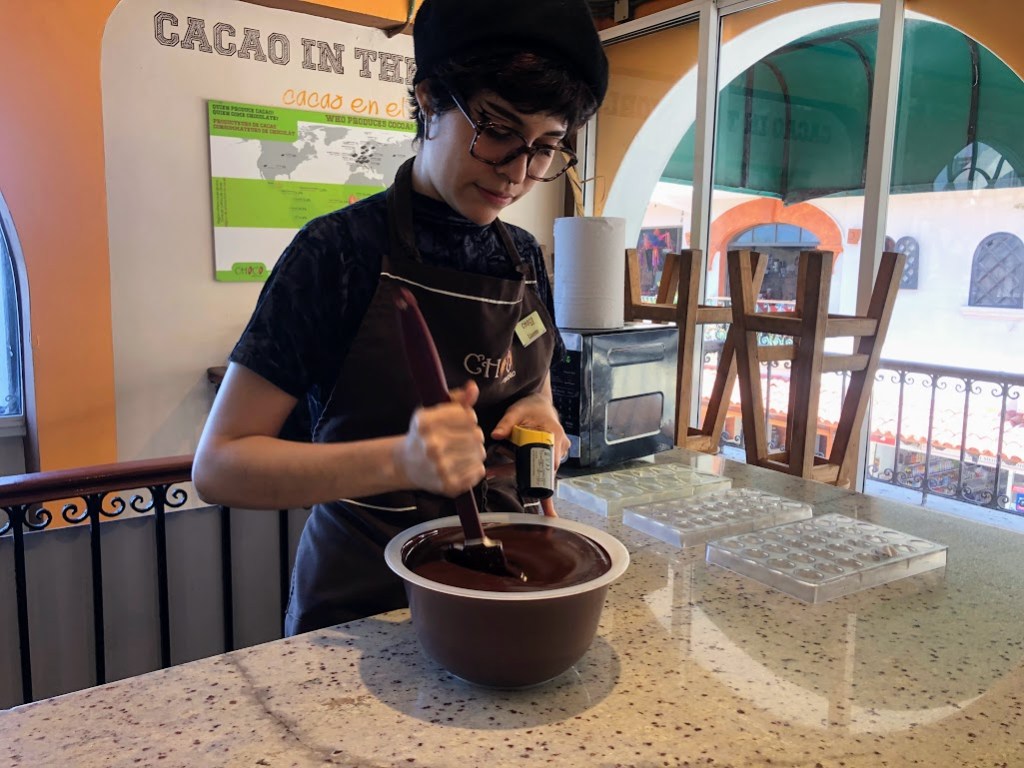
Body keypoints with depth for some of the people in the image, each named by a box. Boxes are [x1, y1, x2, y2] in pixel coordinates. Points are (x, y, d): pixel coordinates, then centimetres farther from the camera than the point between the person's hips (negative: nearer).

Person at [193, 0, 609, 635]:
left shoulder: (524, 257, 1)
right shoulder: (339, 250, -15)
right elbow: (219, 465, -17)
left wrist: (538, 416, -8)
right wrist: (400, 461, -32)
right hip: (365, 605, -5)